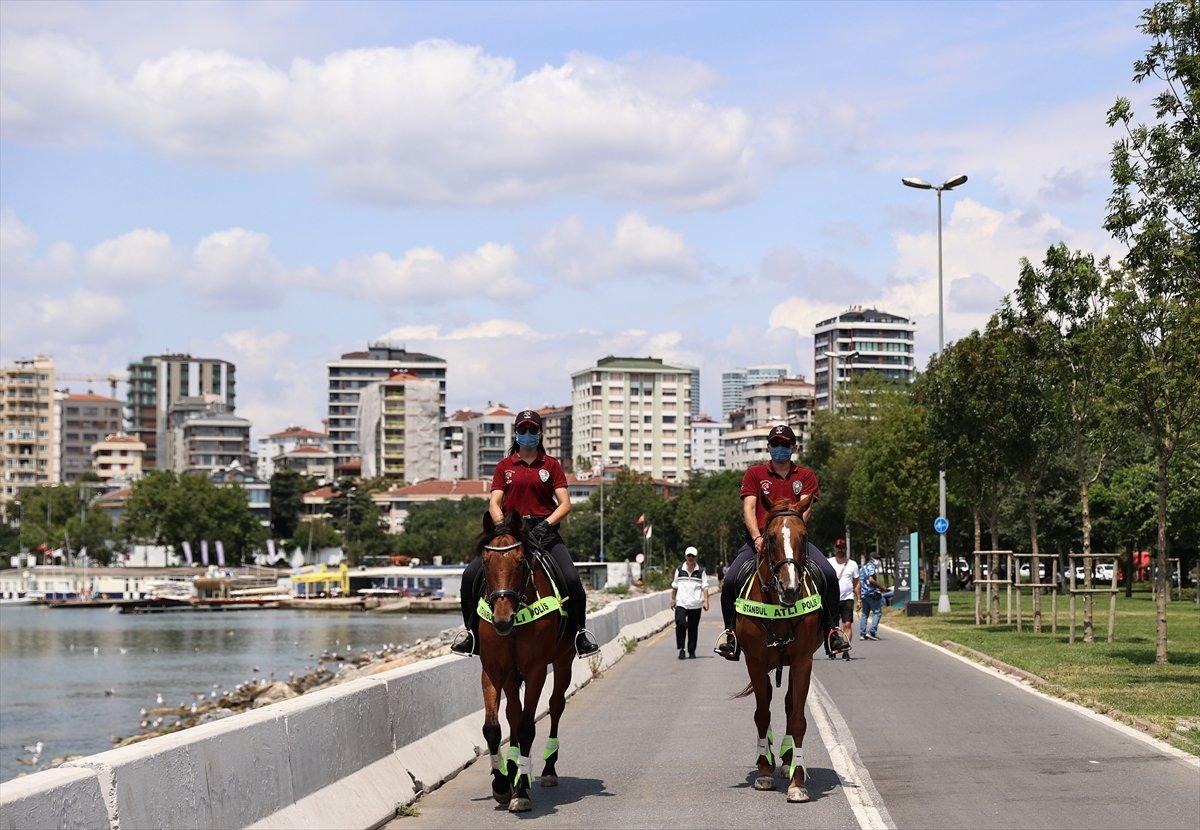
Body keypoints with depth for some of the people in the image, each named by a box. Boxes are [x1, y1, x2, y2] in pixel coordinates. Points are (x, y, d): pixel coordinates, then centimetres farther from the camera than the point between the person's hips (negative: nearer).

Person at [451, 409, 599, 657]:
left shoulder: (551, 466, 9)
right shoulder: (505, 466, 13)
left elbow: (565, 504, 1)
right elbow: (494, 502, 5)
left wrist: (546, 524, -17)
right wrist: (501, 525, -16)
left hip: (544, 532, -1)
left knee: (571, 579, -23)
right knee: (470, 576, -15)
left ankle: (579, 631, -3)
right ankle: (472, 631, 2)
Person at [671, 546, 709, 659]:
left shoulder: (701, 571, 3)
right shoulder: (680, 570, 9)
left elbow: (705, 587, 1)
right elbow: (674, 586, 18)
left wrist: (705, 601, -8)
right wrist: (673, 599, 18)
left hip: (695, 604, 0)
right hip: (681, 603, 0)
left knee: (693, 628, 5)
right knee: (680, 624, -17)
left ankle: (691, 651, 15)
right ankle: (681, 648, -6)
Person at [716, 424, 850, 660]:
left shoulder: (806, 476, 12)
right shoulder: (755, 473, 11)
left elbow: (805, 509, -2)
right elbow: (748, 508, -1)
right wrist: (757, 538, -19)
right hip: (760, 538, 0)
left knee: (829, 574, -24)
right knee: (730, 580, -22)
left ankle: (832, 630, -11)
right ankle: (731, 633, -5)